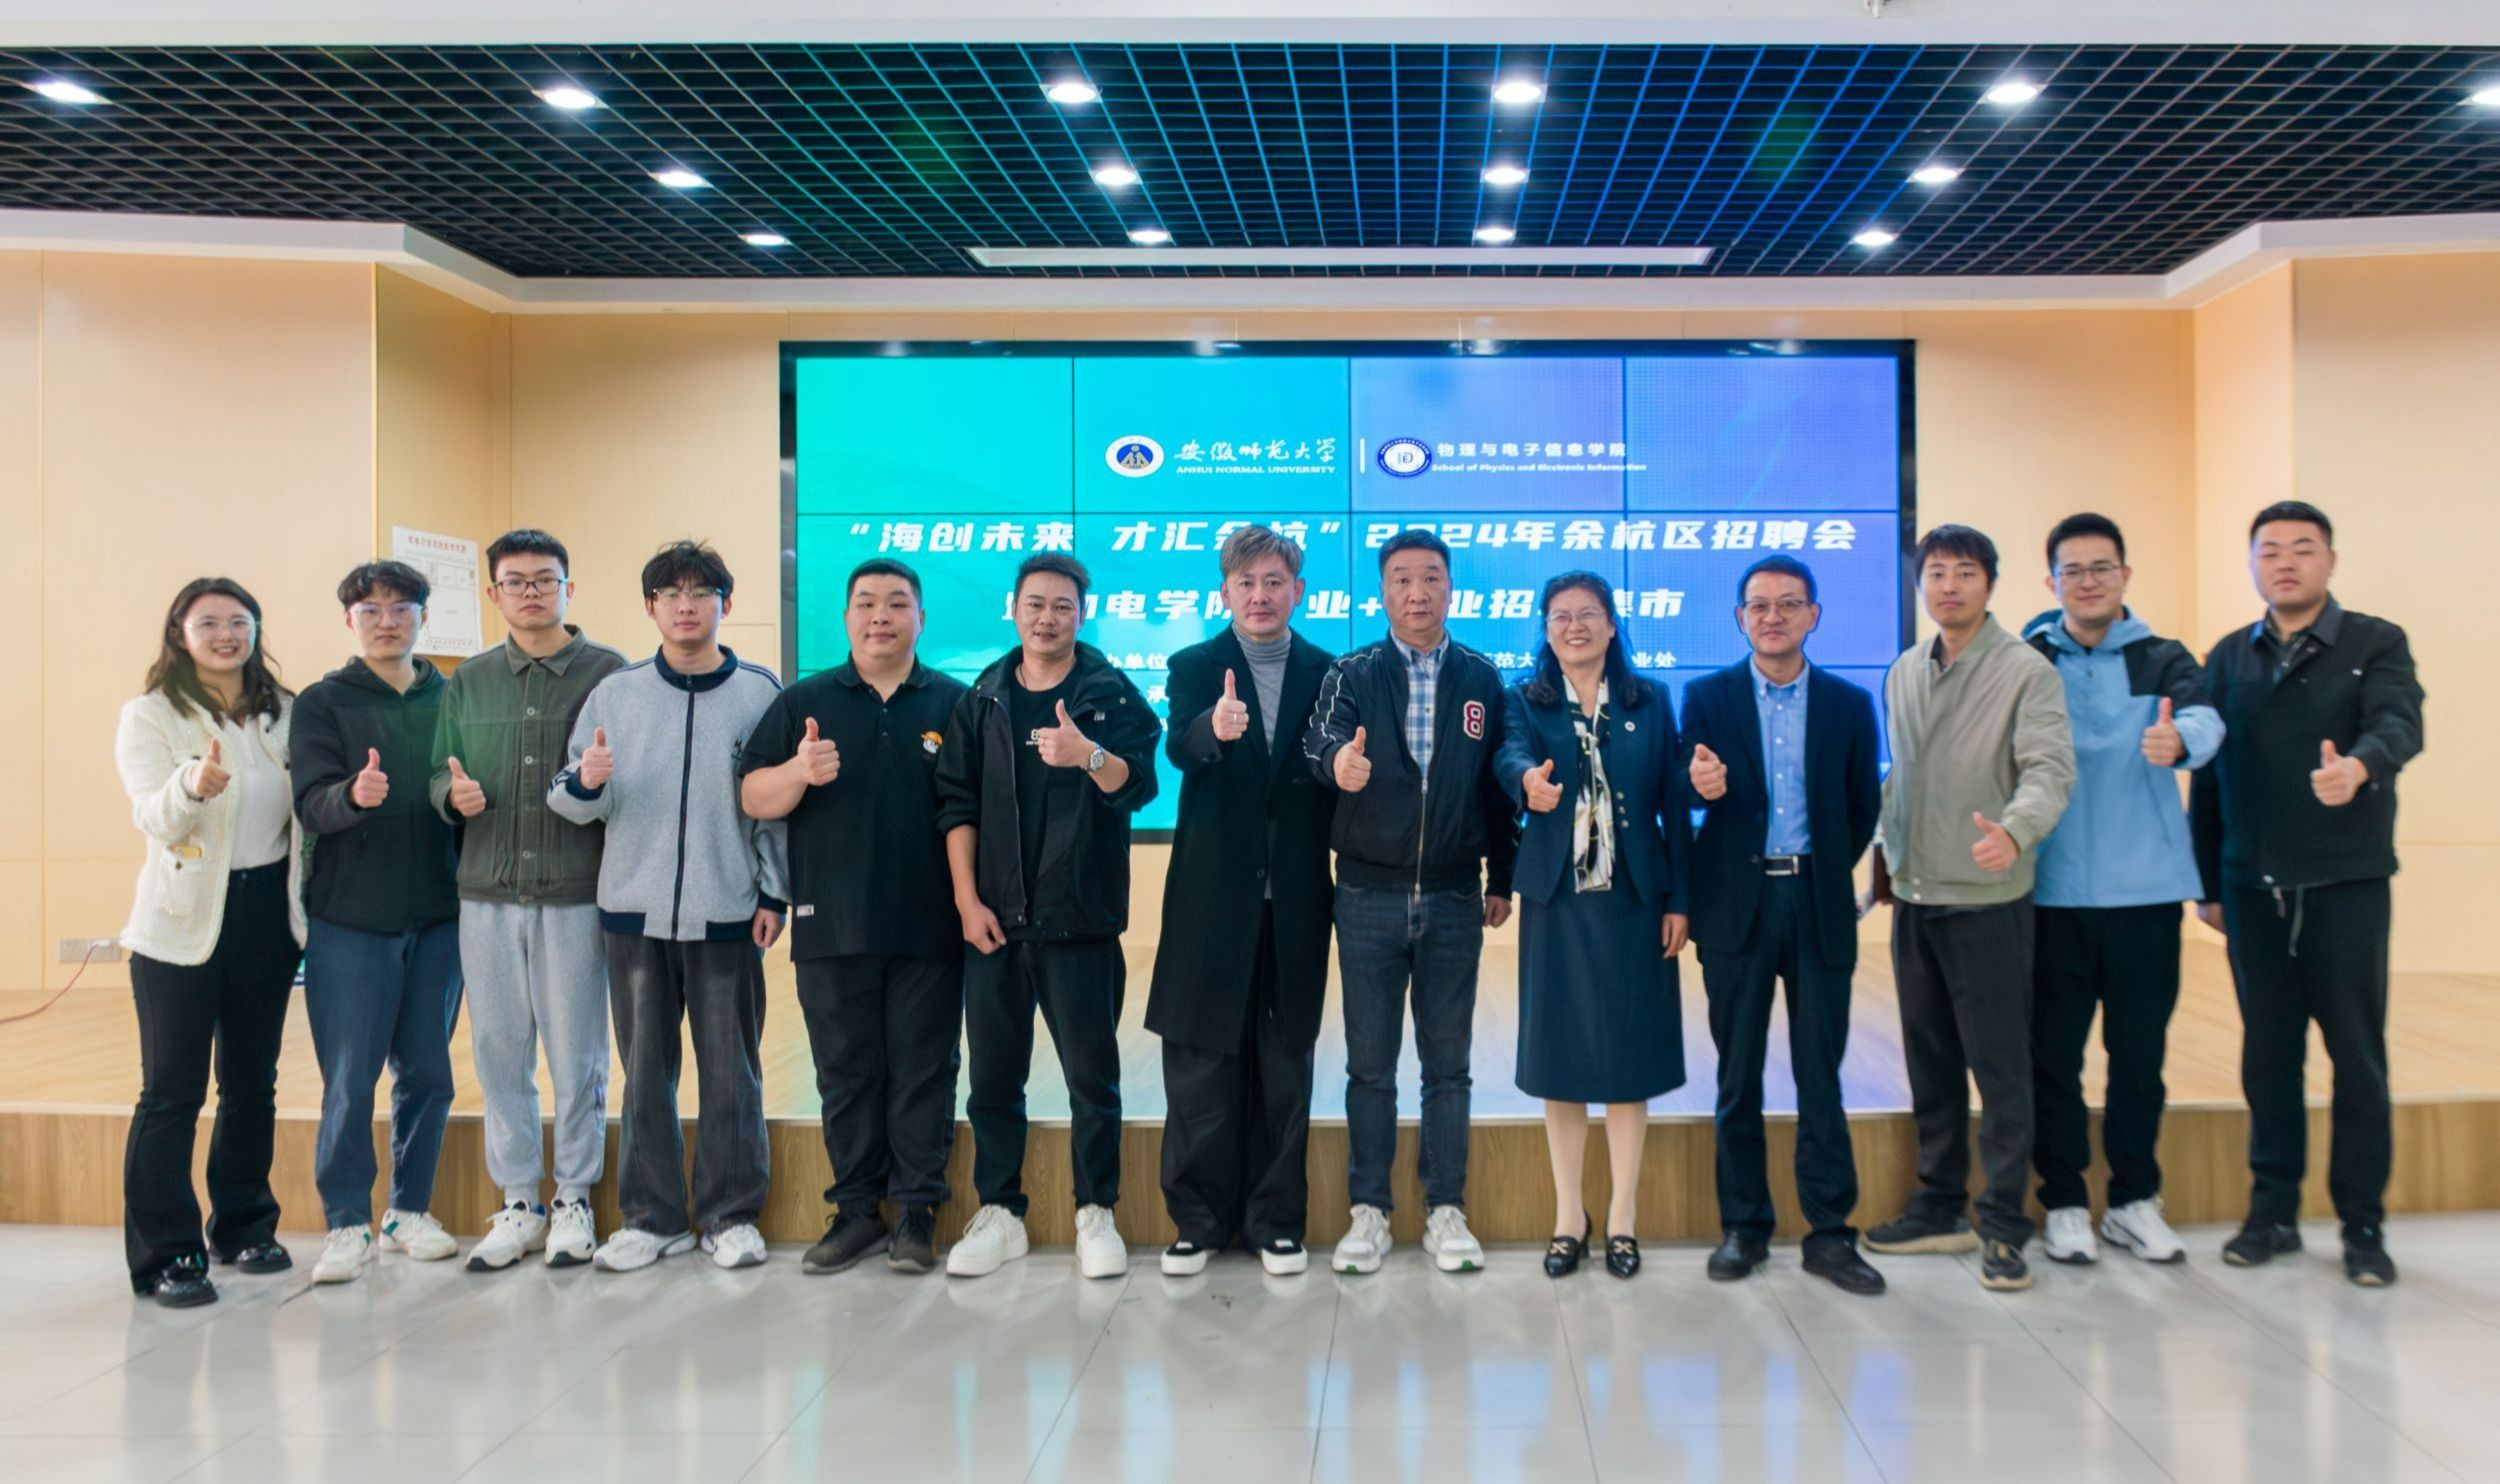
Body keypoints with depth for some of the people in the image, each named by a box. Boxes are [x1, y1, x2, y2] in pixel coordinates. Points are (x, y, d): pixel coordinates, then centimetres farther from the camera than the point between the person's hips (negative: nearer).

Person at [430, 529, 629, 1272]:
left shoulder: (608, 672, 0)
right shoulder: (468, 682, 12)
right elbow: (440, 774, 13)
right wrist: (453, 794, -9)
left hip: (576, 893, -3)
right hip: (488, 893, 4)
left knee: (577, 1055, 4)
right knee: (498, 1051, 8)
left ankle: (573, 1200, 18)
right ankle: (518, 1203, 21)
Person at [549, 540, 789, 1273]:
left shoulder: (760, 692, 2)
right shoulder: (615, 692, 6)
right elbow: (575, 804, 7)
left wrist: (774, 893, -2)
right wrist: (584, 782, -15)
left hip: (727, 911, -2)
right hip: (635, 908, 2)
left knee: (730, 1069, 4)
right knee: (646, 1068, 8)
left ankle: (731, 1214, 15)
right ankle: (652, 1216, 19)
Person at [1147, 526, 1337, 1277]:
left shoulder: (1328, 673, 5)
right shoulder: (1193, 667, 1)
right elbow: (1180, 748, -18)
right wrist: (1214, 728, -40)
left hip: (1296, 899, 1)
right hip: (1212, 895, -1)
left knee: (1284, 1062, 9)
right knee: (1202, 1063, 5)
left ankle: (1275, 1218, 20)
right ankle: (1199, 1218, 17)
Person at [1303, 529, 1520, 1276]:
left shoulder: (1482, 678, 5)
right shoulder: (1351, 675, 1)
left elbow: (1498, 784, 7)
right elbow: (1321, 742, -18)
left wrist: (1501, 880, 7)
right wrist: (1338, 762, -41)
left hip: (1453, 898, 1)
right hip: (1370, 897, -1)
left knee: (1447, 1061, 7)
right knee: (1369, 1061, 5)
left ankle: (1445, 1211, 17)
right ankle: (1368, 1212, 15)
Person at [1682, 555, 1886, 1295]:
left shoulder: (1849, 705, 5)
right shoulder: (1707, 697, 3)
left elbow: (1863, 809, 10)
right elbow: (1694, 791, -7)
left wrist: (1826, 874, 7)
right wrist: (1704, 786, -28)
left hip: (1818, 904, 1)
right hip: (1737, 903, 0)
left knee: (1821, 1073, 4)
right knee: (1739, 1074, 7)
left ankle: (1828, 1231, 12)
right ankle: (1743, 1226, 17)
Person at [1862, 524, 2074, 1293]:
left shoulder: (2027, 671, -8)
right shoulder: (1904, 673, 12)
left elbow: (2050, 769, -19)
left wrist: (2013, 831, -36)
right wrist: (1884, 852, 15)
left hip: (1986, 898, -6)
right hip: (1913, 895, 6)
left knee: (2000, 1068, -1)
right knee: (1929, 1062, 13)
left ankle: (2003, 1226, 9)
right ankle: (1940, 1207, 25)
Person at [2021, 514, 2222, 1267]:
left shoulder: (2162, 659, 3)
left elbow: (2203, 719, -17)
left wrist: (2178, 740, -39)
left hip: (2145, 889, 1)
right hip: (2052, 892, 0)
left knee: (2140, 1051, 8)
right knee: (2053, 1052, 5)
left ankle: (2134, 1200, 23)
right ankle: (2063, 1200, 18)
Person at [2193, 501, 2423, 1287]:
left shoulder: (2377, 645, -1)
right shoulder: (2228, 658, 9)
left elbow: (2399, 724, -20)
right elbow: (2207, 776, 9)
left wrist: (2360, 765, -43)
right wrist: (2206, 882, 7)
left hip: (2346, 884, -3)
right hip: (2253, 889, 3)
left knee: (2356, 1053, 3)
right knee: (2267, 1052, 8)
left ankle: (2363, 1223, 15)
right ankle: (2272, 1211, 20)